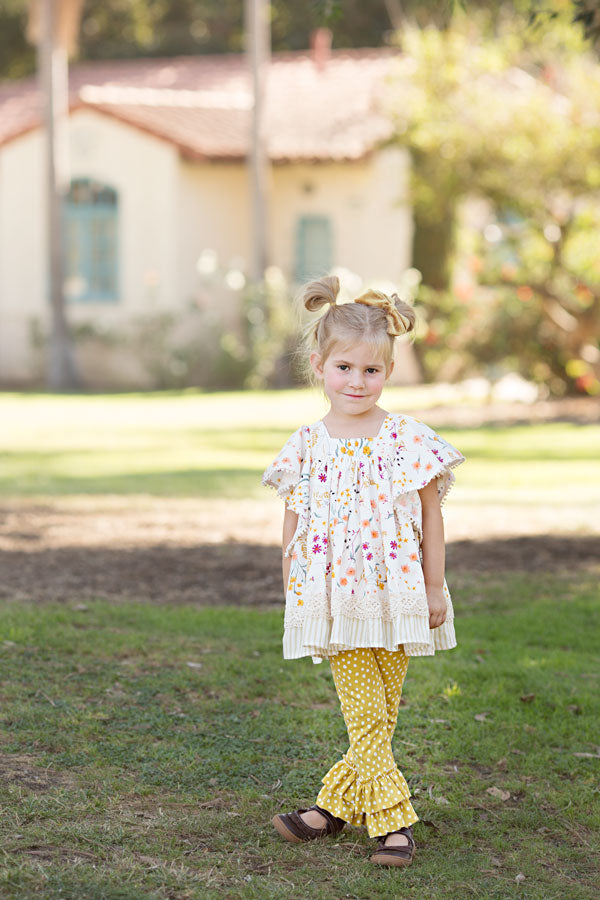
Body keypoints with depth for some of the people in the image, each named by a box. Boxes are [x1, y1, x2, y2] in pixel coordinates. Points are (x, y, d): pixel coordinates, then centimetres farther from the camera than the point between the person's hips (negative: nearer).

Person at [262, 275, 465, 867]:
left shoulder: (408, 440, -3)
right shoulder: (306, 446, 1)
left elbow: (430, 515, 2)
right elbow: (292, 522, 9)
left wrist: (434, 588, 0)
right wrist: (290, 590, 9)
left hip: (395, 595, 0)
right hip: (334, 598, 0)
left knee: (380, 717, 6)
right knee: (364, 715, -5)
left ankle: (337, 803, 17)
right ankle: (392, 819, -1)